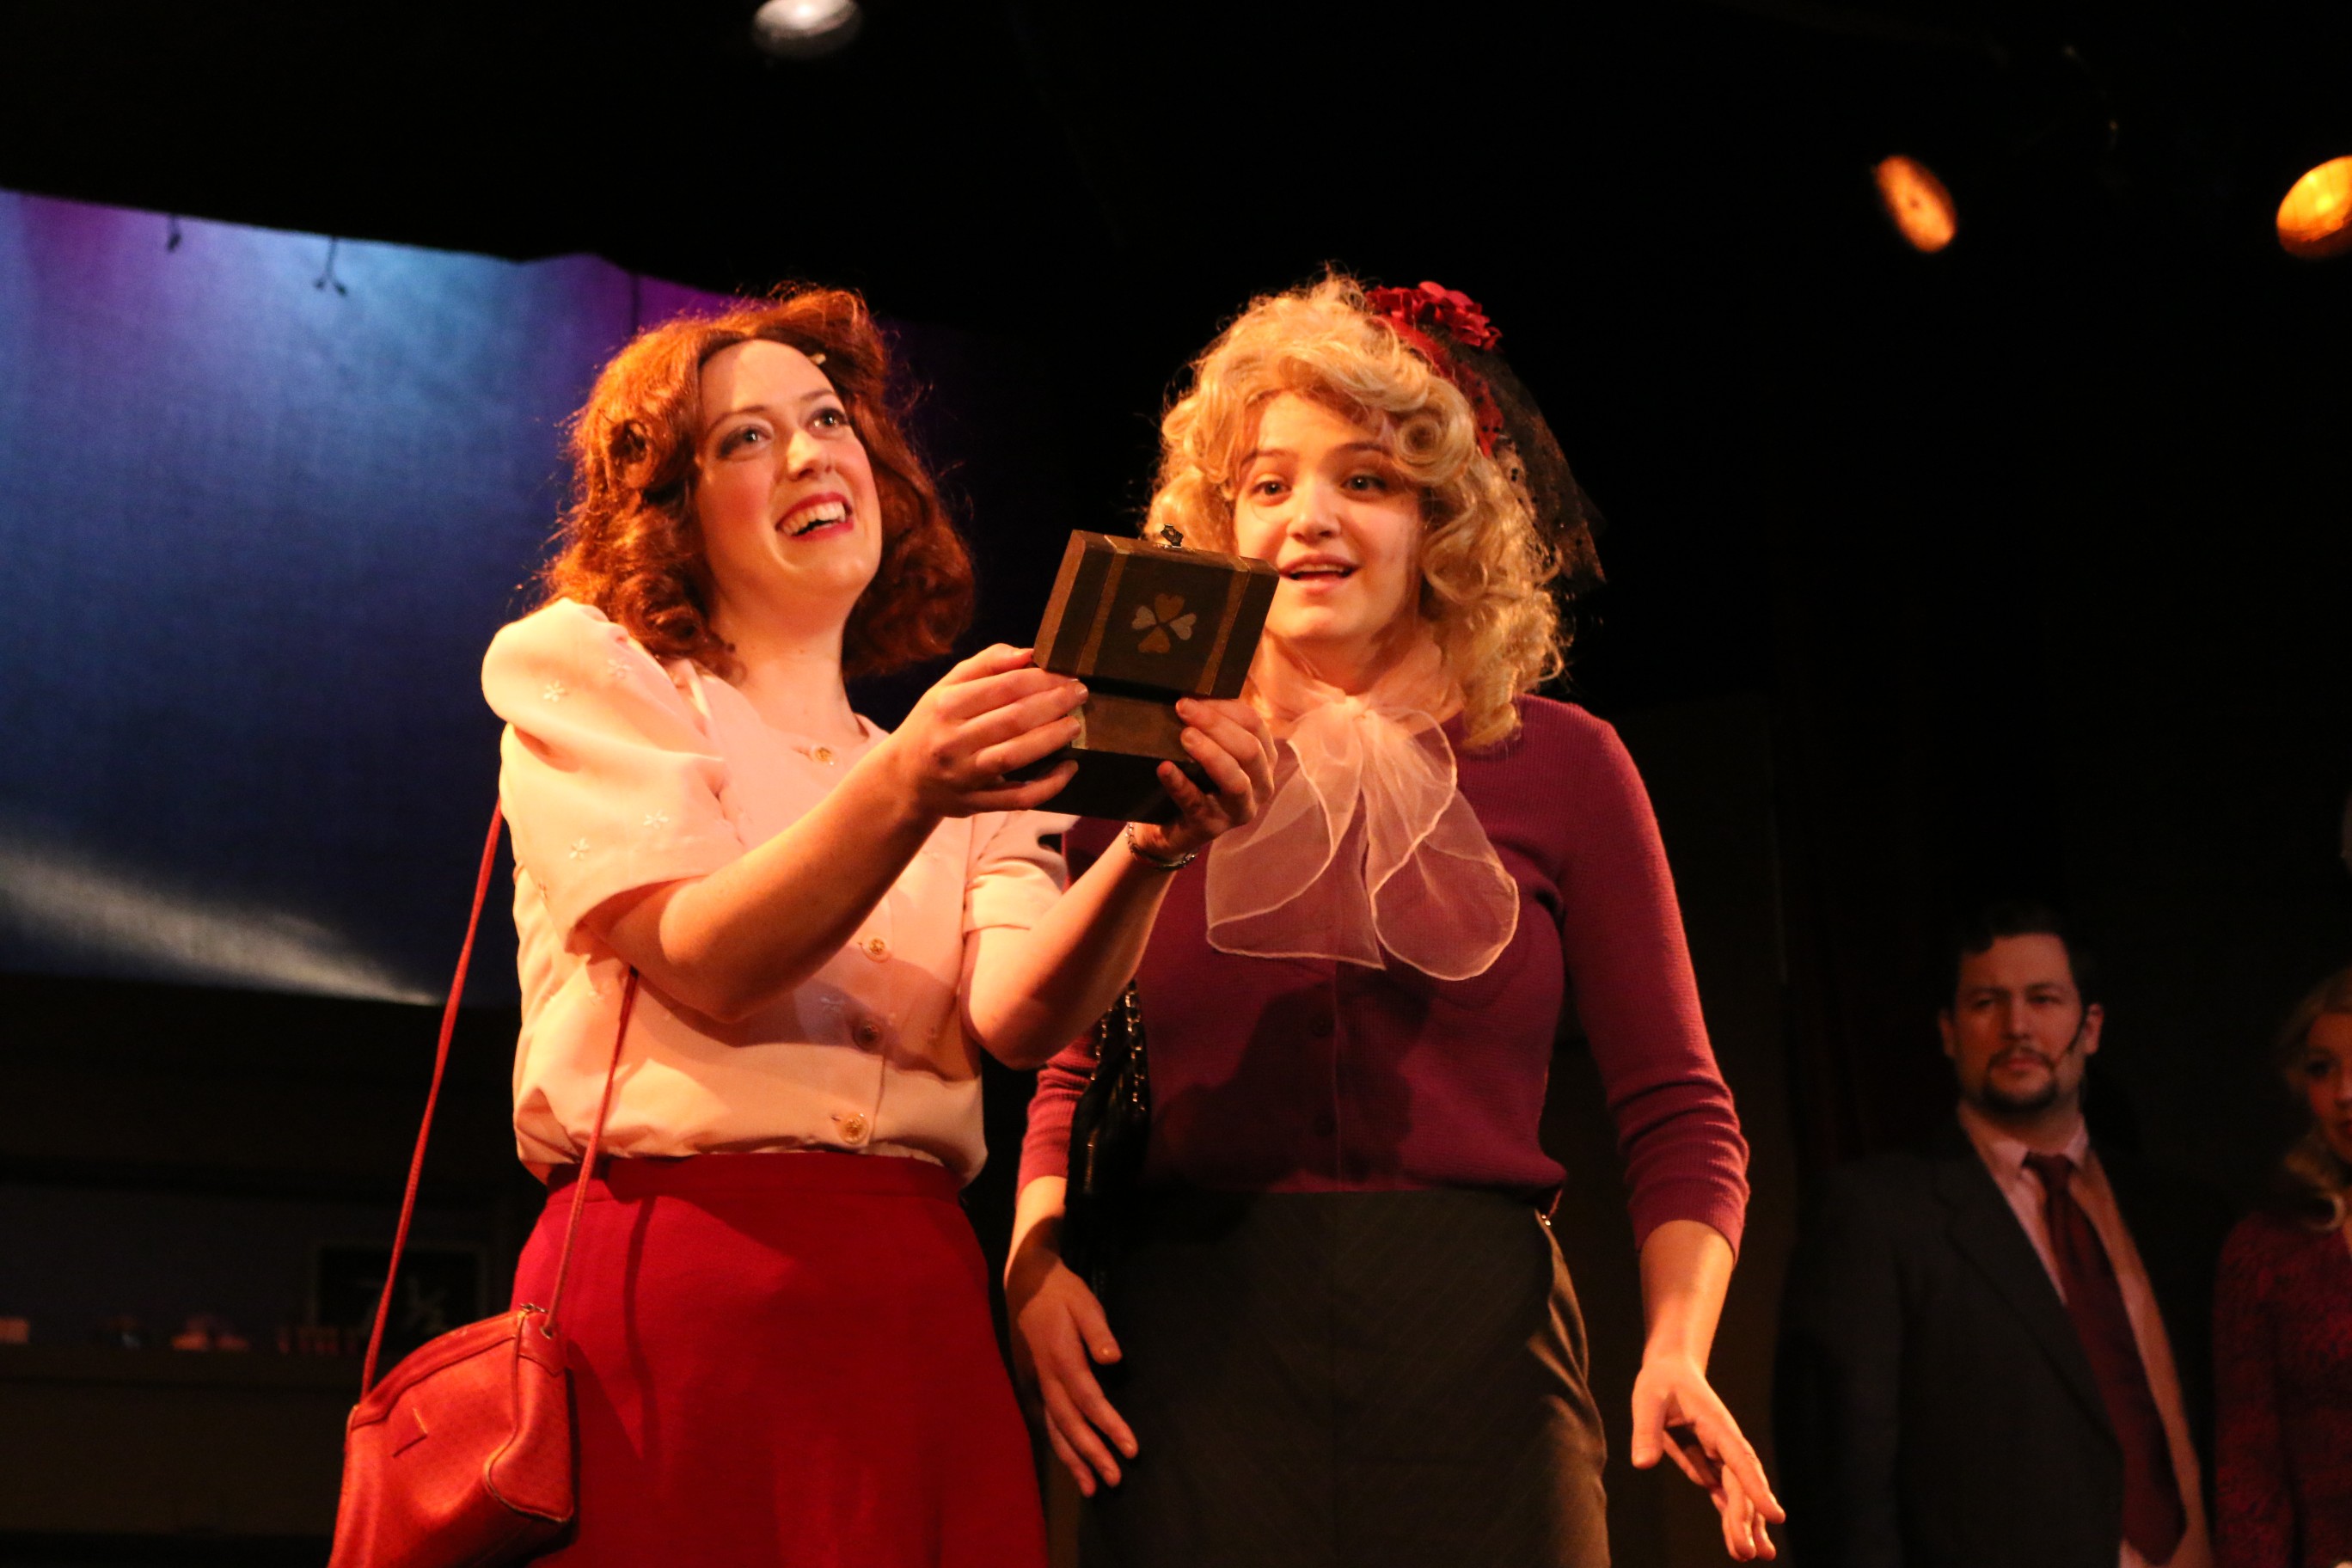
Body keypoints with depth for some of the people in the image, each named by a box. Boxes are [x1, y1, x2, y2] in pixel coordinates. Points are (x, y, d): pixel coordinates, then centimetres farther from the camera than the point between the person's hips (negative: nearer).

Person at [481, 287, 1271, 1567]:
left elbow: (1012, 1018, -3)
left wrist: (1149, 849, -22)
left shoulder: (969, 750, 18)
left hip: (916, 1308, 4)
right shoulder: (582, 669, 7)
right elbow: (704, 965, -10)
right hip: (672, 1298, -3)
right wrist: (897, 791, -26)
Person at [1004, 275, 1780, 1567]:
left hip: (1475, 1351, 0)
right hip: (1192, 1348, 0)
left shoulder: (1562, 765, 6)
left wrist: (1678, 1347, -11)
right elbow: (1070, 1072, 13)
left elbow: (1676, 1111, 5)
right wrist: (1032, 1262, -6)